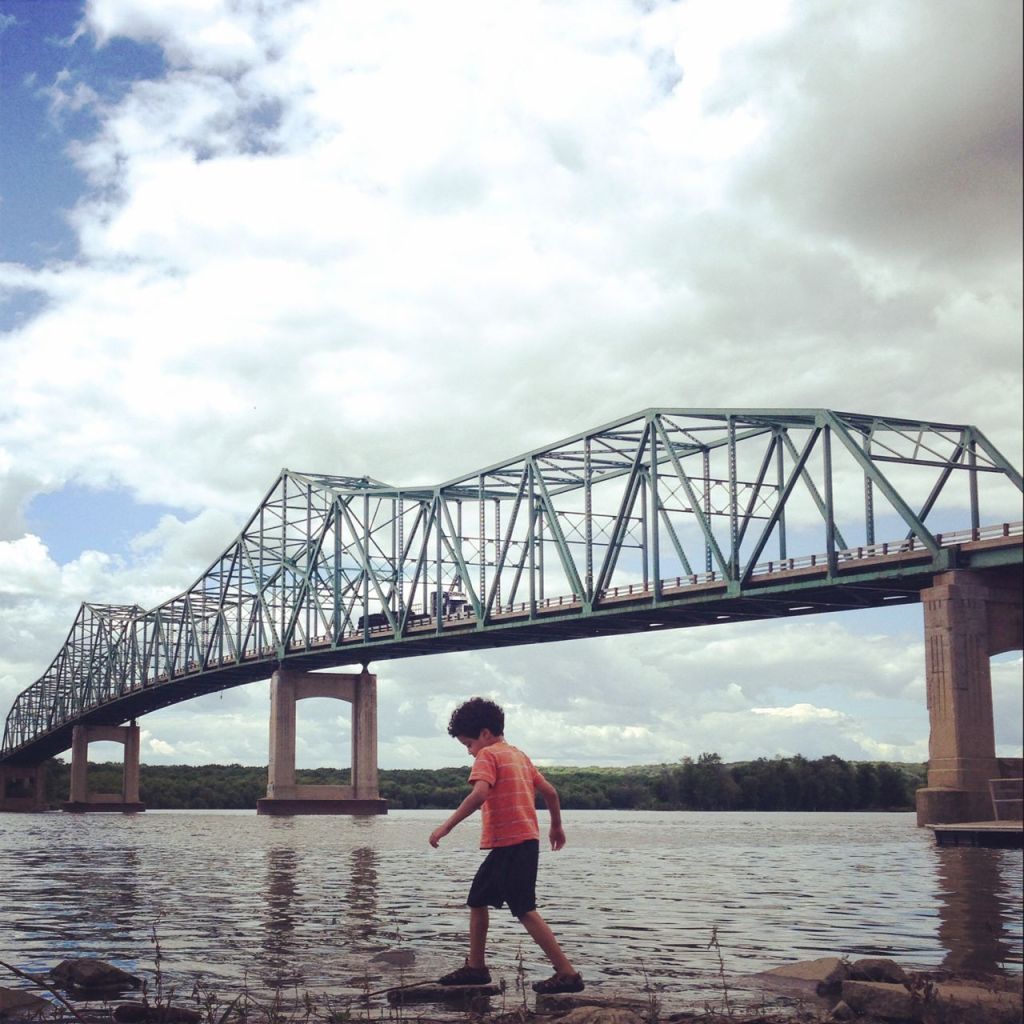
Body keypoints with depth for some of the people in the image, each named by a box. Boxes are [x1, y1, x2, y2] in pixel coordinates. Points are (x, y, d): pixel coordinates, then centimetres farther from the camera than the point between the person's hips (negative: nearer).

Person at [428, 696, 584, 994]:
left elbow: (479, 794, -24)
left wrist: (446, 827, -25)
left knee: (525, 911, -7)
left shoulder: (488, 755, -8)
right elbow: (550, 792, 20)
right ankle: (475, 967, 24)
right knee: (477, 900, 18)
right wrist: (557, 827, 33)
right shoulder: (518, 755, 17)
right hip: (525, 841, 9)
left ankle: (567, 973, -6)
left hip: (511, 844, -9)